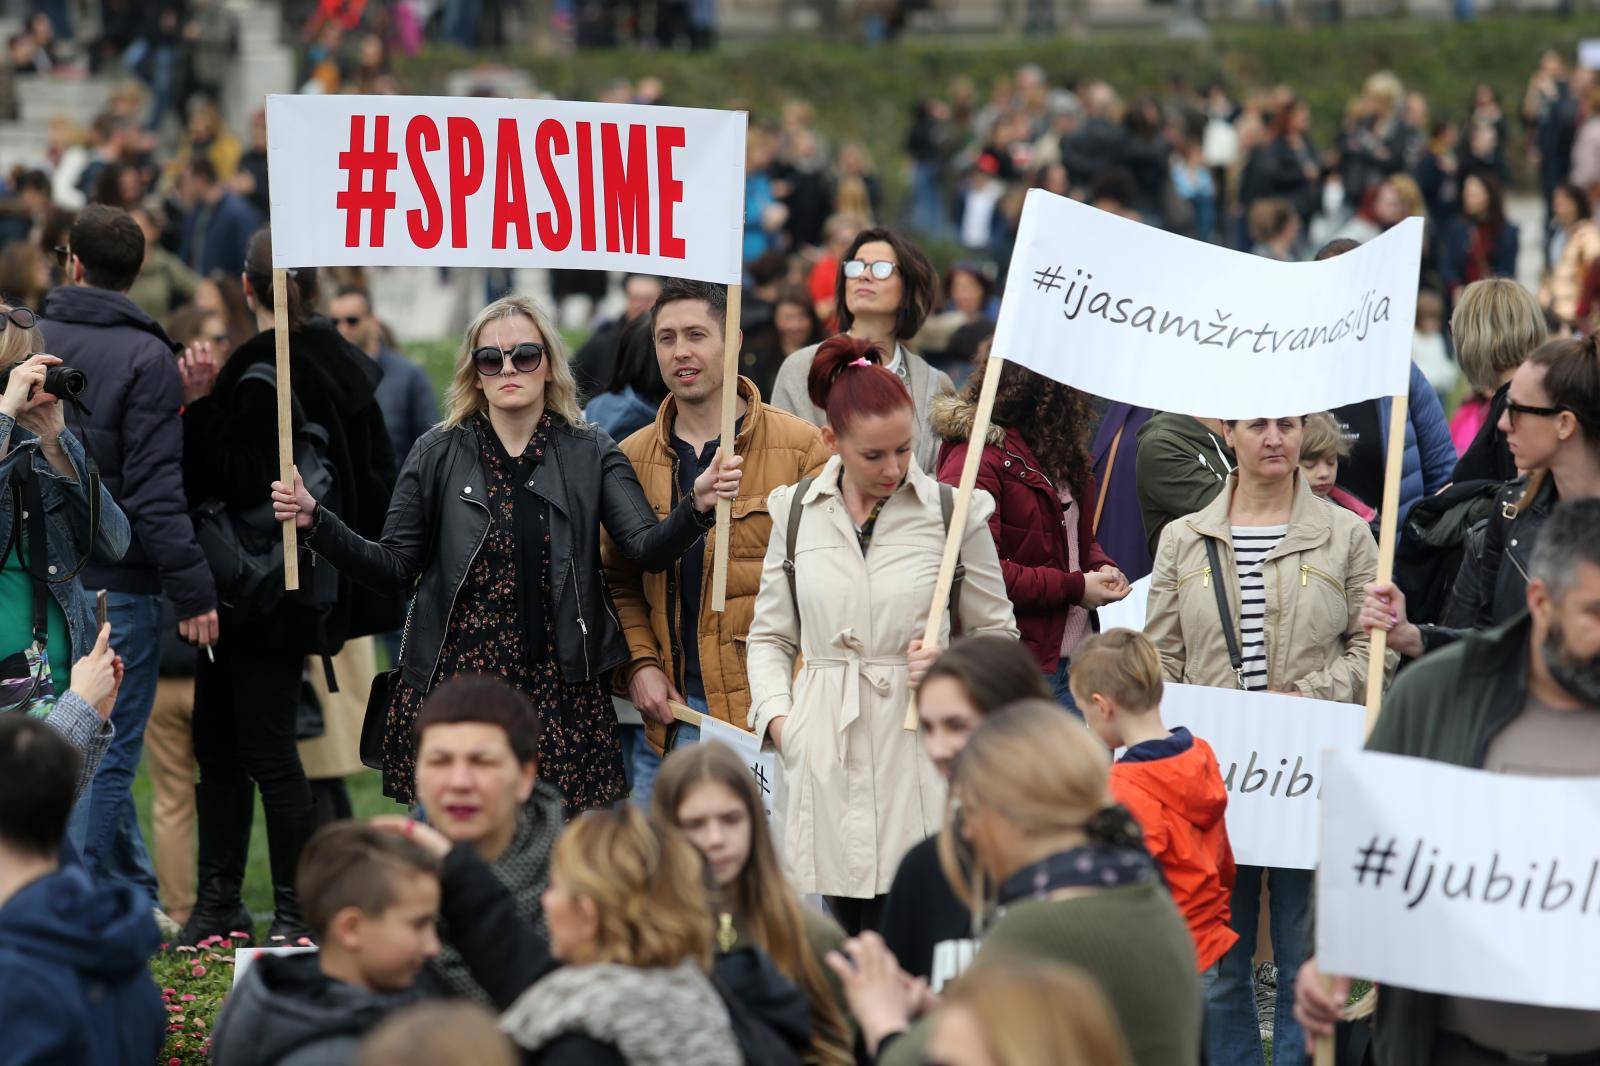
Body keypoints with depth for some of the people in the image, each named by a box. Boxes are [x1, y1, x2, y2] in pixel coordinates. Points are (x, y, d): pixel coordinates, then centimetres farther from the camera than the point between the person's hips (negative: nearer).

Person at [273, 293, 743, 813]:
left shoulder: (590, 454, 5)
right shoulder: (439, 454, 5)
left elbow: (647, 549, -6)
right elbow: (395, 566, 6)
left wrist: (697, 505, -25)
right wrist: (316, 522, -8)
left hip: (560, 691, 0)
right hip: (453, 685, 0)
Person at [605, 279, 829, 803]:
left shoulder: (799, 446, -1)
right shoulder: (633, 458, 11)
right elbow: (618, 580, 16)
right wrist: (640, 664, -1)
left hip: (770, 711, -4)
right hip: (671, 712, 4)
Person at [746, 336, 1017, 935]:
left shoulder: (953, 513, 2)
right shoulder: (796, 512, 9)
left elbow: (997, 633, 12)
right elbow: (769, 635, 19)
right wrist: (776, 715, 2)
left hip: (919, 745, -3)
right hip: (825, 753, 3)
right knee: (850, 933, 5)